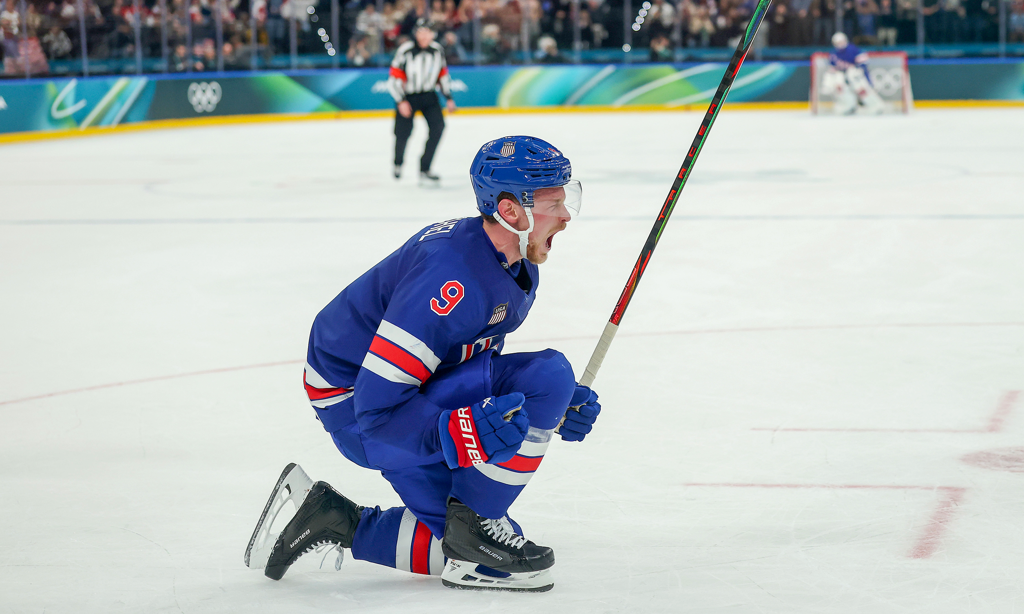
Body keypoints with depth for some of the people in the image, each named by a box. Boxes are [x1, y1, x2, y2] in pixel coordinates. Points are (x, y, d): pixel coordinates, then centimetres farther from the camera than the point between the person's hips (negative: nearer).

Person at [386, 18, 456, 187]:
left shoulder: (438, 50, -3)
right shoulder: (405, 51, -17)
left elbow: (443, 74, 10)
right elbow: (394, 78, -14)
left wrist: (449, 98, 7)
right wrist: (401, 102, -21)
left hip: (428, 95, 3)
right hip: (407, 97, -3)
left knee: (438, 126, -17)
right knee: (403, 133, -2)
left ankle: (425, 170, -12)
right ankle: (398, 162, 35)